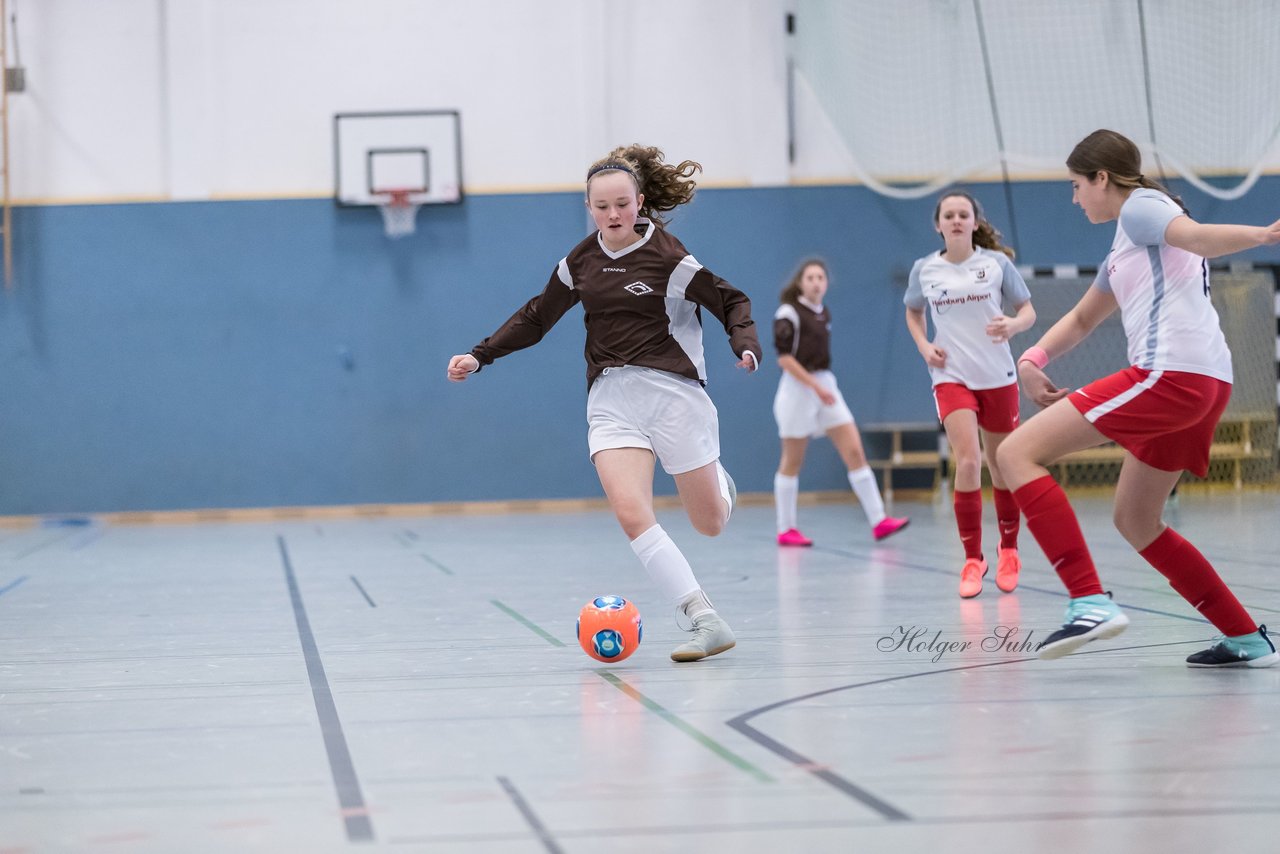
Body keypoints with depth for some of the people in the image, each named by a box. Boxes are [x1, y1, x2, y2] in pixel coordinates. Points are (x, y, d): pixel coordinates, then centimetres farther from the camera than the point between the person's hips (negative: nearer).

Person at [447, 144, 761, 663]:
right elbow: (536, 318, 20)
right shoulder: (581, 261, 7)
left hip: (671, 388, -3)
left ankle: (719, 482, 44)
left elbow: (732, 302, -2)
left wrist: (746, 347, -21)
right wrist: (481, 355, 15)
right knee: (630, 510, -21)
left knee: (710, 524, 5)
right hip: (610, 398, 3)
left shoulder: (669, 257, -9)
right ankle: (706, 622, -19)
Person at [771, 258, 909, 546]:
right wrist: (815, 386, -21)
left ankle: (878, 521, -5)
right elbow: (784, 357, -16)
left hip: (826, 387, 7)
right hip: (798, 388, -7)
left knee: (855, 452, -3)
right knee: (792, 462, 2)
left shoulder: (824, 313, 12)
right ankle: (785, 530, 11)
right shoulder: (789, 313, -10)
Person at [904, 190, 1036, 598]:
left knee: (1001, 467, 10)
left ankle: (1008, 552, 31)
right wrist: (924, 346, 3)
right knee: (968, 462, -18)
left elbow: (1028, 310, 3)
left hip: (998, 377, 0)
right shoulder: (924, 270, 2)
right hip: (952, 377, 0)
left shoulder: (997, 263, -3)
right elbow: (913, 311, 21)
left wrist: (1013, 325, -20)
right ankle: (972, 560, -8)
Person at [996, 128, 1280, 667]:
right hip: (1205, 387, 10)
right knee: (1135, 521, 20)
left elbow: (1199, 238, -20)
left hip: (1170, 375, -10)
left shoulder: (1141, 206, 1)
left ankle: (1090, 602, -24)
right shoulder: (1126, 247, 30)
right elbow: (1082, 319, 39)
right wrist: (1034, 359, 21)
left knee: (1017, 453, -11)